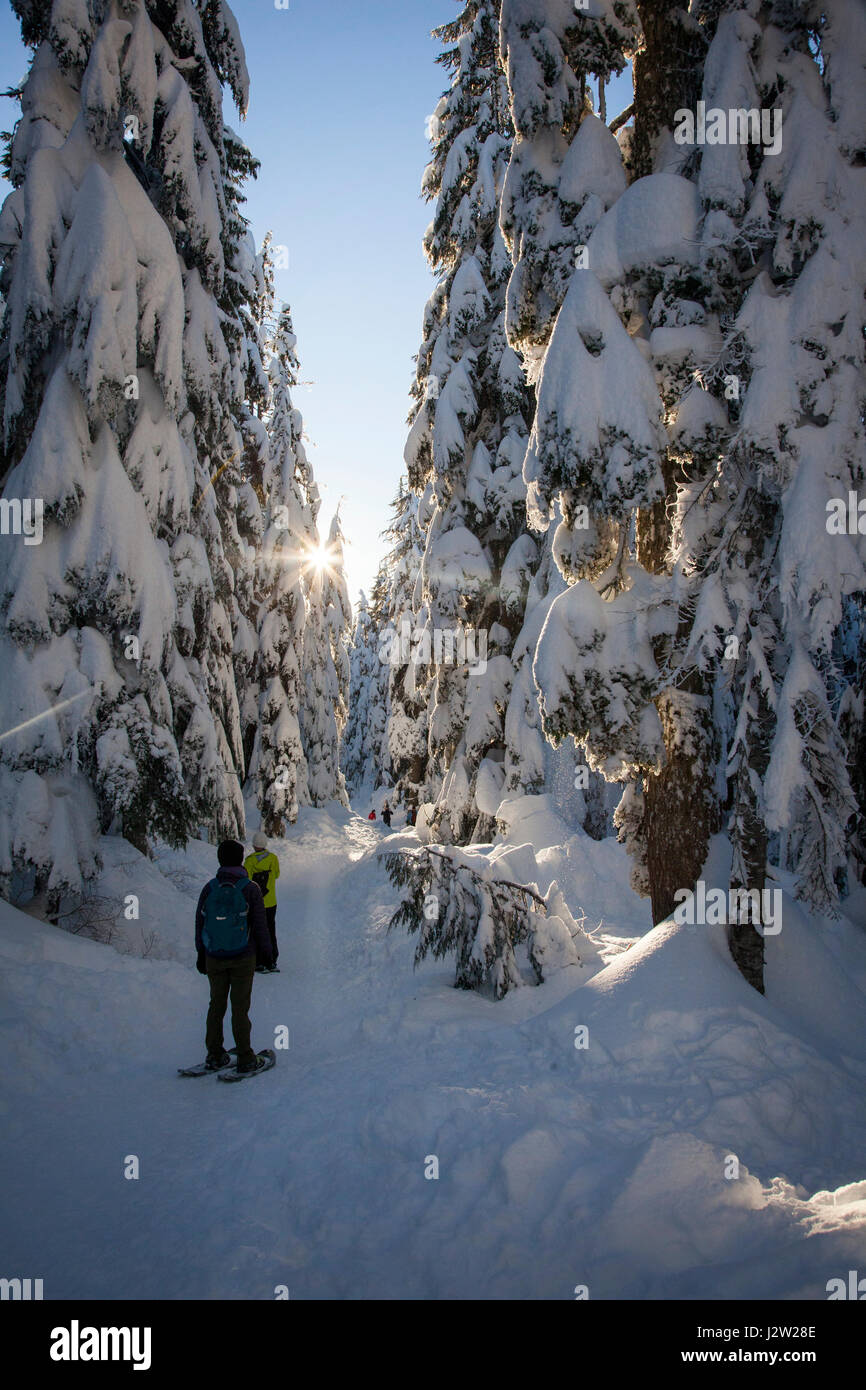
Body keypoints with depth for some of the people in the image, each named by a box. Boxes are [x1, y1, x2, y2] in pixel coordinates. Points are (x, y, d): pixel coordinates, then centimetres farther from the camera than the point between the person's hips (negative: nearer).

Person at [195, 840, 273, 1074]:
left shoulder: (209, 888, -1)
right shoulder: (250, 889, -10)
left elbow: (200, 923, 5)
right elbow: (259, 924, -6)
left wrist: (201, 954, 15)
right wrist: (265, 951, 7)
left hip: (214, 958, 3)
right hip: (243, 958, -3)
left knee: (216, 1004, 13)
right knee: (240, 1007, 2)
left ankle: (214, 1056, 18)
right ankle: (246, 1059, 7)